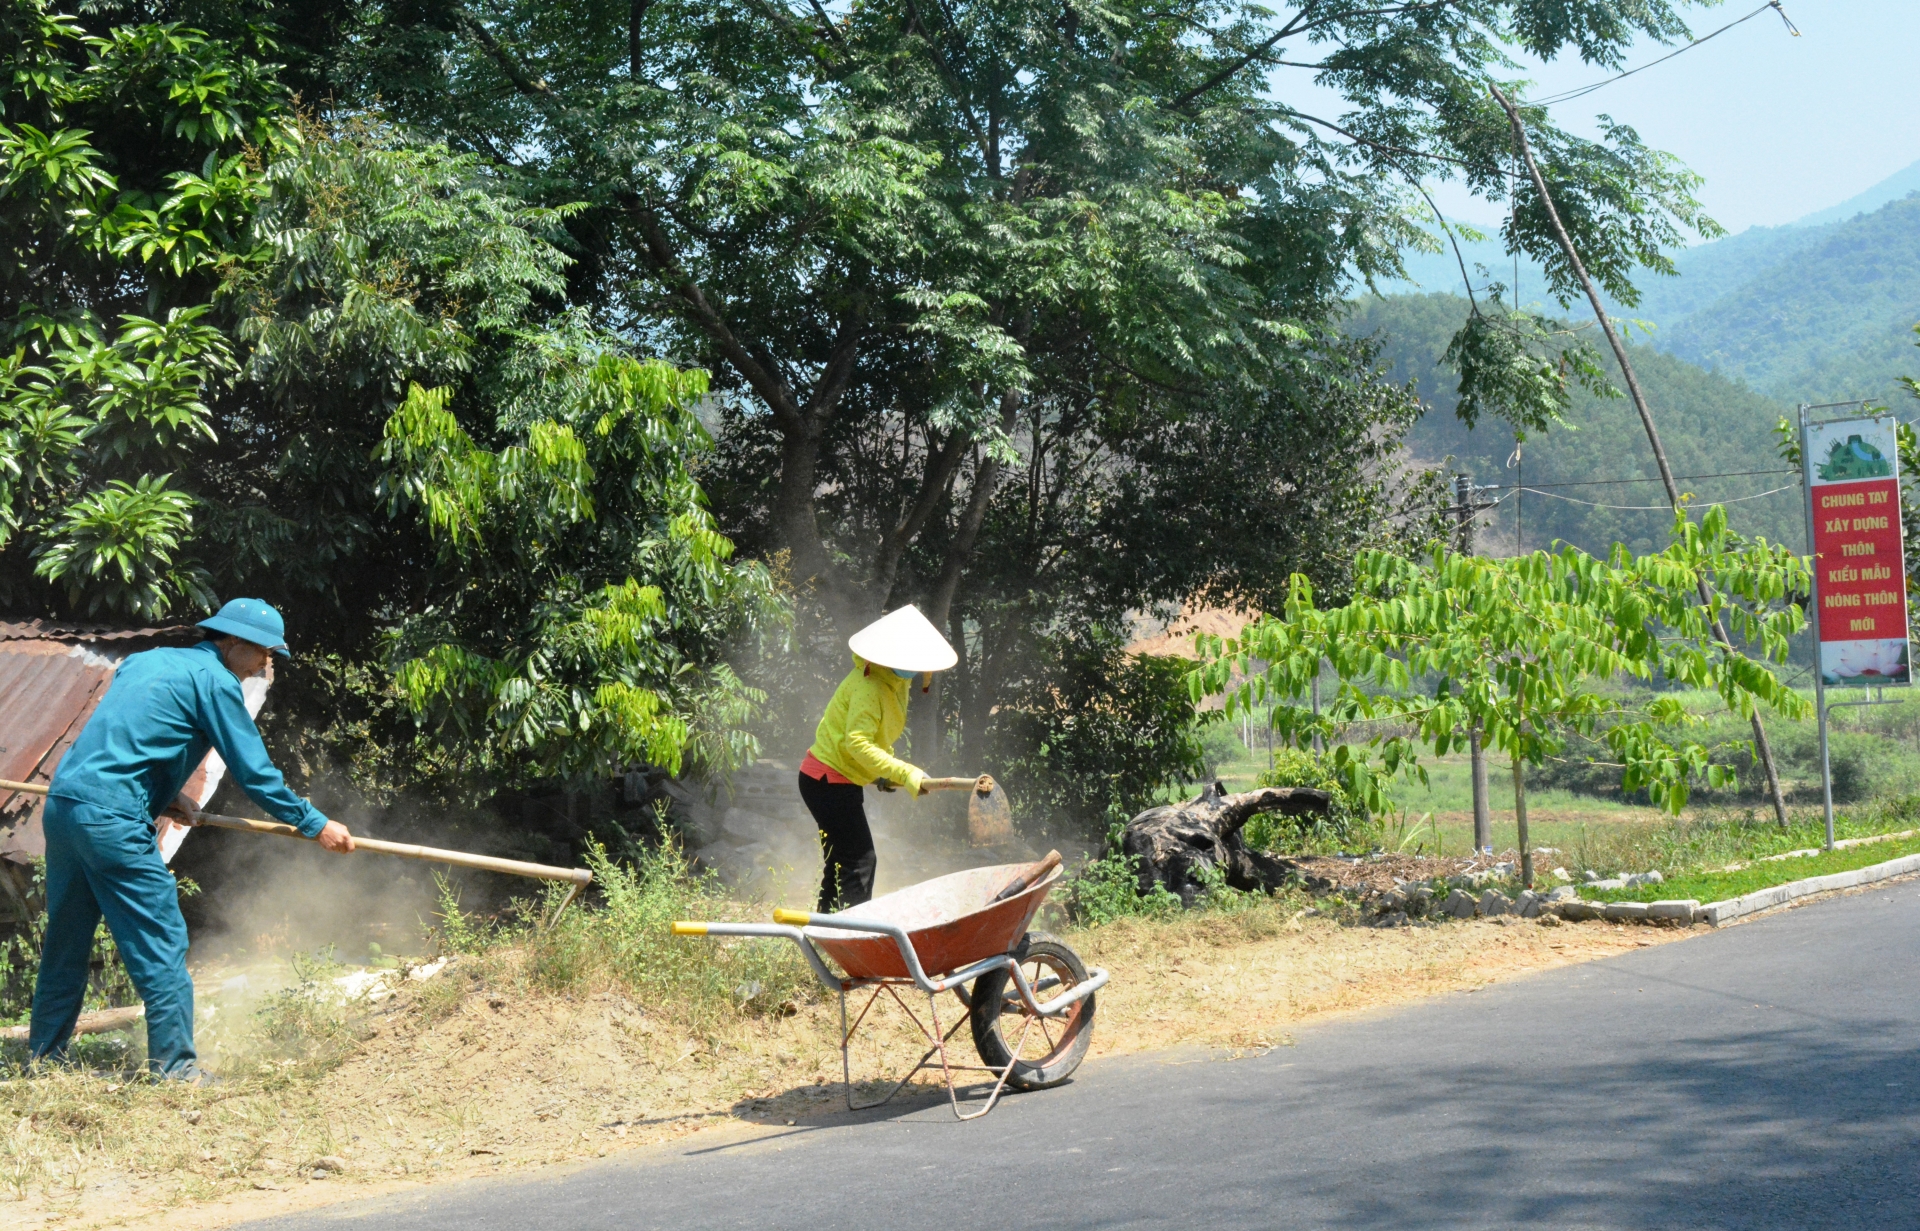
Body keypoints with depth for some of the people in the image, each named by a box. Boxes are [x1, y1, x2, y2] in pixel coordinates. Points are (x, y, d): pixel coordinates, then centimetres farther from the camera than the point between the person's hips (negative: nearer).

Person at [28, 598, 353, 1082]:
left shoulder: (148, 660, 20)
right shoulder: (214, 680, -4)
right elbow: (253, 770, -4)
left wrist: (162, 793, 19)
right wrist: (315, 824, 4)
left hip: (62, 802, 9)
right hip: (111, 819, -9)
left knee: (66, 940, 19)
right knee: (161, 942, -3)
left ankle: (44, 1055, 27)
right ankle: (174, 1066, -1)